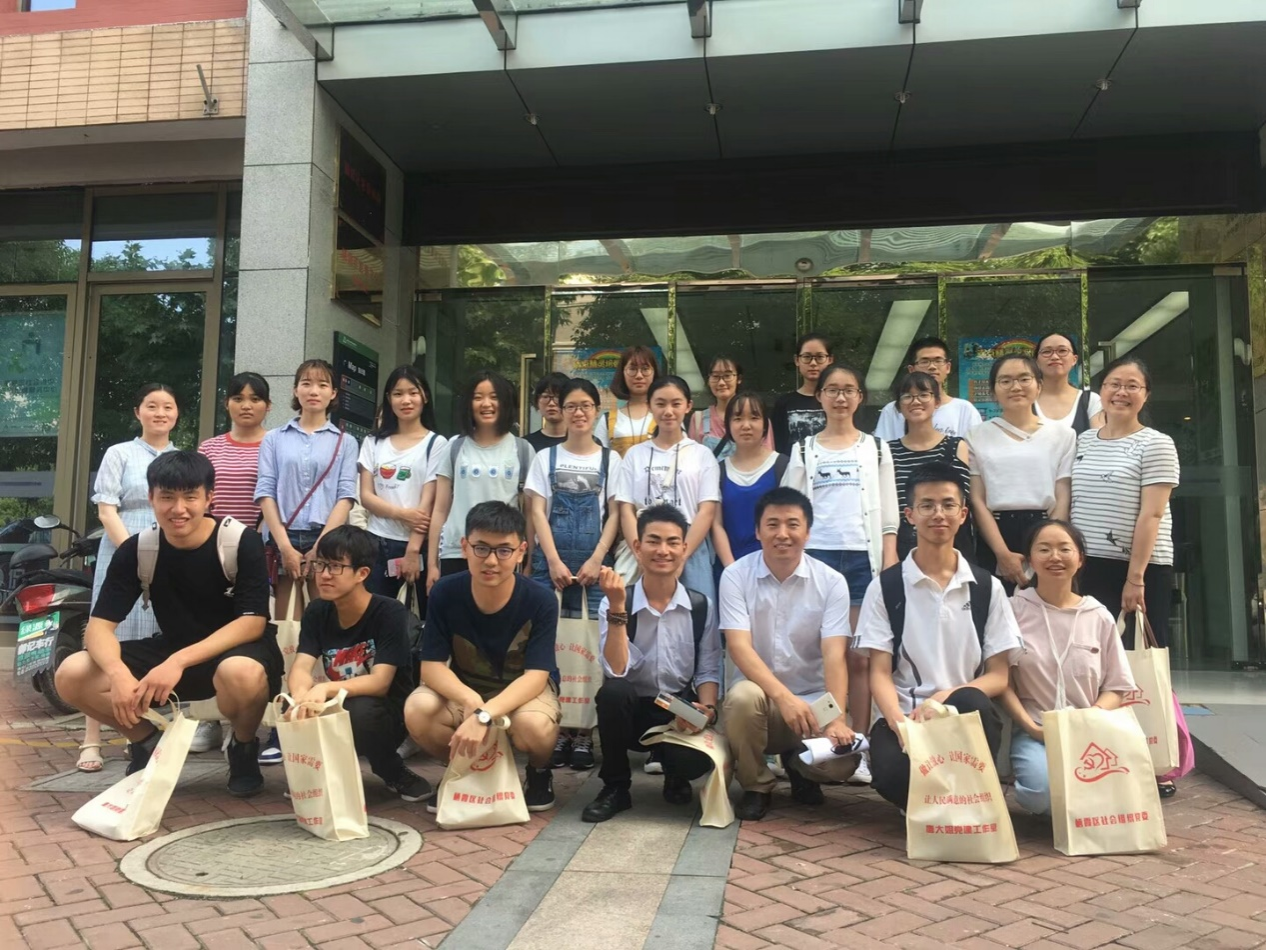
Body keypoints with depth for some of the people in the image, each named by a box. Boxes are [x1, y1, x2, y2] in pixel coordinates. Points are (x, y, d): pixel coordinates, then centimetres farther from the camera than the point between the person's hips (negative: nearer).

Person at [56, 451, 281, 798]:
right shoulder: (136, 550, -7)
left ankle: (243, 746, -4)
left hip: (238, 651, -4)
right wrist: (118, 673, -33)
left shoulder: (242, 542, -18)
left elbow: (252, 622, -21)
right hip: (172, 653, 4)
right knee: (71, 675, -16)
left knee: (241, 674, -40)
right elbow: (99, 626, -11)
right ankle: (147, 742, 11)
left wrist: (180, 662, -32)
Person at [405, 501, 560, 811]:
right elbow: (432, 666, -17)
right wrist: (470, 700, -37)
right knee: (417, 712, -28)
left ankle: (539, 771, 3)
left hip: (523, 689, -2)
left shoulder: (540, 601, -24)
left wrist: (485, 715, -43)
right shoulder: (444, 593, -18)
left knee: (533, 725, -36)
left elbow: (535, 676, -27)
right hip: (463, 688, 2)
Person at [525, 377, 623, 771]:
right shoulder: (546, 457, 10)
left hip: (593, 562, 0)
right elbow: (537, 512, 3)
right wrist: (554, 562, -8)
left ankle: (583, 732, 2)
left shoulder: (610, 459, 9)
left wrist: (596, 560, -8)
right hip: (550, 561, 1)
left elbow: (614, 515, 4)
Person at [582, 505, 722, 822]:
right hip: (631, 710, 0)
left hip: (682, 711, 0)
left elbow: (708, 670, 3)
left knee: (696, 761, -32)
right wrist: (618, 608, -27)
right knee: (612, 691, -34)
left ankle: (675, 777, 10)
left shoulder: (701, 606, -2)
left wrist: (707, 708, -17)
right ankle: (615, 787, -8)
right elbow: (616, 672, -20)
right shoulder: (612, 604, -8)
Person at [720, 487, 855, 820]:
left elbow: (834, 655, -14)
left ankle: (799, 765, 14)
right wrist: (784, 697, -33)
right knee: (743, 696, -36)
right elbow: (739, 646, -19)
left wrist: (837, 719, -30)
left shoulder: (831, 582, -6)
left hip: (813, 699, 1)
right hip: (762, 694, -1)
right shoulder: (735, 576, -8)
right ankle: (756, 785, -5)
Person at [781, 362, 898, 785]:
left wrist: (890, 564, 0)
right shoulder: (804, 451, 12)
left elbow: (888, 515, 9)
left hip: (862, 558, 0)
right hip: (814, 557, 0)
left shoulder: (876, 448, 13)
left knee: (859, 657, -3)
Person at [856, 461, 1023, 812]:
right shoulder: (885, 587, 4)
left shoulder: (987, 588, 9)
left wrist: (945, 697, -14)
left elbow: (999, 676, 5)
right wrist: (901, 723, -20)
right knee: (891, 772, -34)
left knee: (970, 703, -36)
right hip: (904, 716, -1)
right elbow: (879, 674, 0)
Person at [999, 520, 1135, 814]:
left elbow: (1116, 688, 8)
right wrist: (1032, 727, -13)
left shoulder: (1100, 618, 9)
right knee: (1044, 789, -32)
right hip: (1033, 732, -2)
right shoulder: (1014, 610, 1)